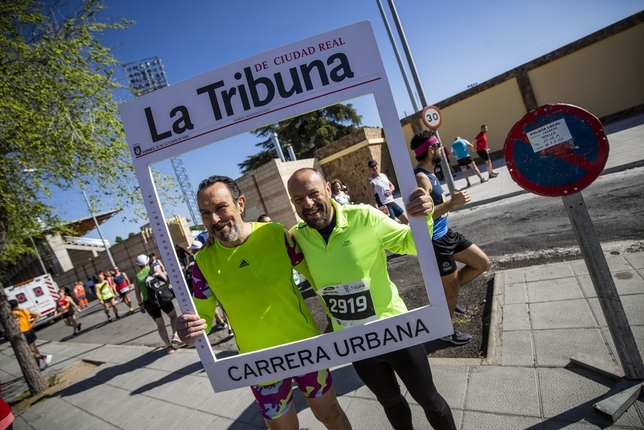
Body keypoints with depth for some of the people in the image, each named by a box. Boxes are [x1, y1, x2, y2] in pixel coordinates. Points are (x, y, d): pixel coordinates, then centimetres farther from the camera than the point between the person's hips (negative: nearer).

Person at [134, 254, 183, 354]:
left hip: (148, 302, 3)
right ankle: (175, 335, -4)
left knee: (160, 324, 11)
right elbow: (165, 278, -9)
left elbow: (137, 293, 13)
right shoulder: (154, 268, 3)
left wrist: (140, 304, 21)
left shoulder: (136, 277, 12)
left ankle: (168, 346, 6)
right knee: (173, 315, 17)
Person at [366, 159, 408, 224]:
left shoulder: (383, 175, 12)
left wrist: (390, 190, -5)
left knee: (406, 220, 13)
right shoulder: (370, 181, -9)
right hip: (384, 205, -8)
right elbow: (371, 198, -15)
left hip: (392, 202, 8)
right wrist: (378, 210, -24)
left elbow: (392, 186, 21)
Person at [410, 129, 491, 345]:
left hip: (446, 233, 10)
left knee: (482, 263, 18)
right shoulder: (421, 178, -22)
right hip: (434, 241, -10)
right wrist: (452, 203, -30)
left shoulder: (429, 174, 9)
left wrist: (452, 200, 11)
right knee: (451, 290, 5)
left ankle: (447, 292, 27)